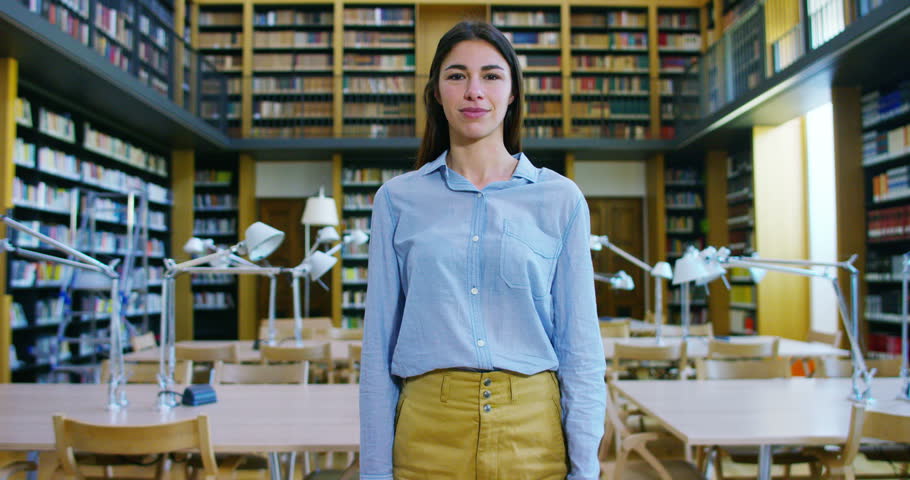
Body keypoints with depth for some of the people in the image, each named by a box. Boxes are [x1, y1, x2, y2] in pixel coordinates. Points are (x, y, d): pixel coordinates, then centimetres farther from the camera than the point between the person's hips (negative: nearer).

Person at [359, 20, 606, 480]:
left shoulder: (561, 199, 1)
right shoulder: (398, 199, 2)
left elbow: (580, 344, 1)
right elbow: (379, 344, 2)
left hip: (533, 432, 0)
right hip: (428, 429, 0)